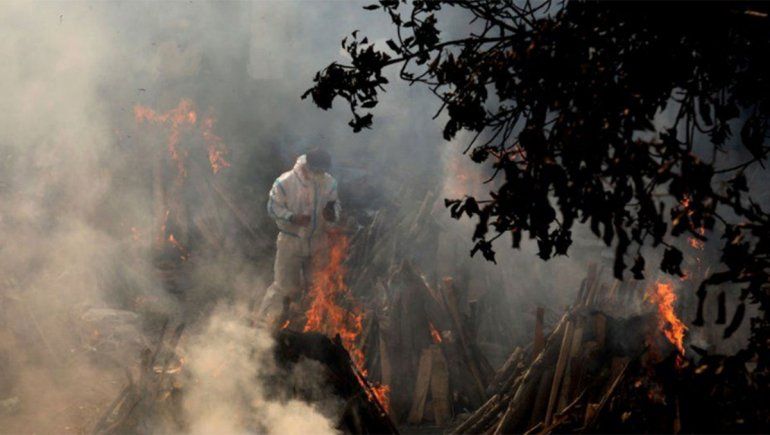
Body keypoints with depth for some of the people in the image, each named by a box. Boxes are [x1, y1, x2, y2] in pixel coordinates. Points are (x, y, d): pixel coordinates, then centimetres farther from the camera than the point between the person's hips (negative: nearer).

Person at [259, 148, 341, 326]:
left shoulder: (329, 183, -11)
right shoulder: (285, 182, -20)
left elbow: (336, 205, 4)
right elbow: (273, 207, -11)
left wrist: (333, 214, -21)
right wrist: (293, 218, -27)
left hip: (317, 242, 4)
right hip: (291, 242, -4)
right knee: (285, 284, 2)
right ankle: (268, 321, 21)